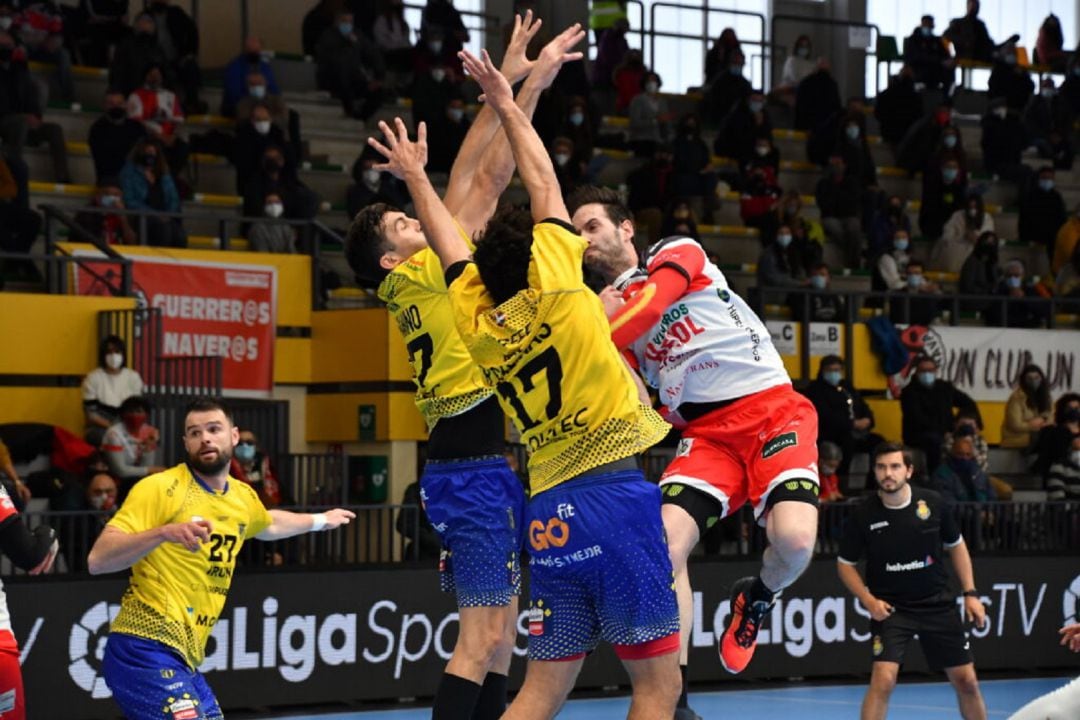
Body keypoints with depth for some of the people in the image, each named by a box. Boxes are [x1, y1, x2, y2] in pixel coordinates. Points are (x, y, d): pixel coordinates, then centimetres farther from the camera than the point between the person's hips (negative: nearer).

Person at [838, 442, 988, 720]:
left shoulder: (933, 503, -8)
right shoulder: (864, 514, -13)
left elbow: (956, 546, 9)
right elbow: (845, 564, 0)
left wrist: (970, 593, 3)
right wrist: (868, 600, -13)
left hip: (938, 604, 3)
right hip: (890, 608, -3)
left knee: (966, 681, 7)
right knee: (883, 679, -20)